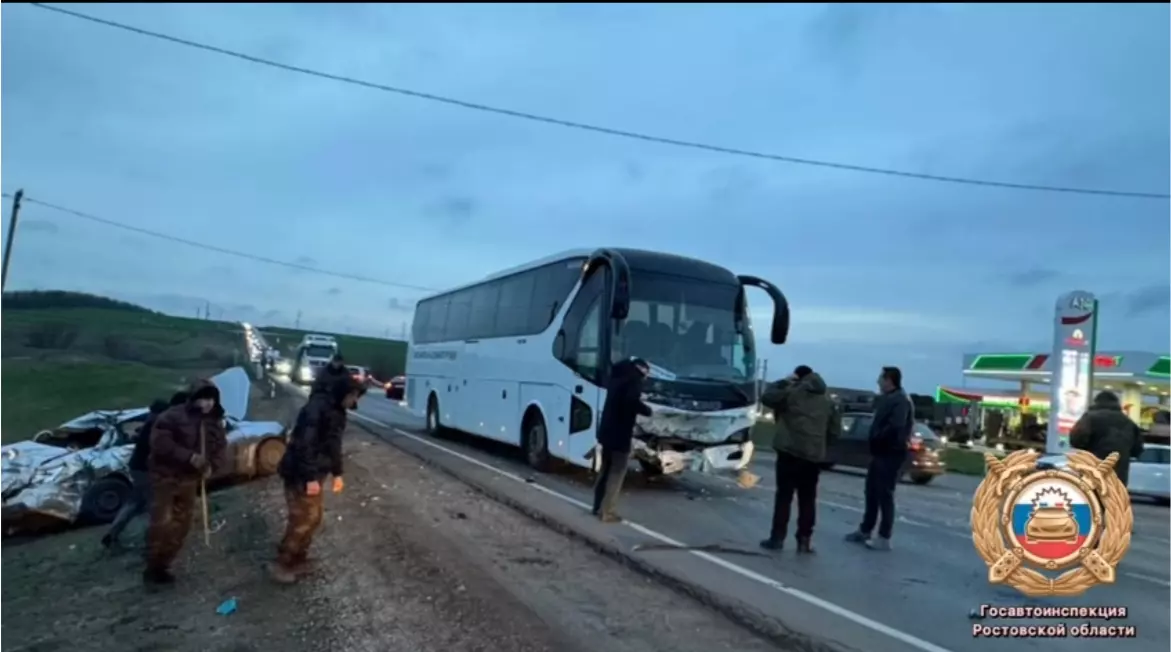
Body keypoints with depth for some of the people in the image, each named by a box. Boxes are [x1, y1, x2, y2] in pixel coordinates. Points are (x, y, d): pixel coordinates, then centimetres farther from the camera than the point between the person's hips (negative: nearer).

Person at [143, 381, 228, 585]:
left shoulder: (215, 422, 3)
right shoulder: (173, 416, -17)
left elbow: (221, 448, 7)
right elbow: (160, 442, -24)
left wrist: (212, 465, -13)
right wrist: (188, 456, -30)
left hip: (189, 479, 6)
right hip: (165, 476, -6)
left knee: (181, 526, 10)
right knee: (162, 523, -12)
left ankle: (162, 566, 23)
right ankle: (152, 568, 3)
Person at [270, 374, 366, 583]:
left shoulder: (336, 411, 9)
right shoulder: (317, 407, -22)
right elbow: (304, 444, -26)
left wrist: (337, 473, 22)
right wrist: (310, 478, -25)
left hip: (315, 474, 10)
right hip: (300, 474, -10)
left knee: (314, 517, 15)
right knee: (303, 519, -3)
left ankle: (298, 560, 28)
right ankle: (281, 564, 12)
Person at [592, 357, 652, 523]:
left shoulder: (619, 376, 14)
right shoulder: (634, 379, -11)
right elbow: (632, 402, -25)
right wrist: (647, 410, -10)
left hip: (607, 431, 8)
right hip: (620, 434, -8)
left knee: (605, 470, 17)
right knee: (616, 474, -2)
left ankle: (598, 507, 23)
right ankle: (607, 512, -1)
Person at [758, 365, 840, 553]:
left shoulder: (792, 392, -4)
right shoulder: (828, 401, 14)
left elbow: (767, 397, 2)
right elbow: (835, 431, 13)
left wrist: (784, 382, 9)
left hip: (790, 452, -4)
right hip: (815, 456, 4)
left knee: (784, 496, 0)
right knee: (807, 499, 9)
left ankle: (777, 538, 1)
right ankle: (804, 540, 8)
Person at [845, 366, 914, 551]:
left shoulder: (901, 400, -16)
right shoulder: (886, 399, 16)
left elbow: (895, 427, -27)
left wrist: (878, 438, -14)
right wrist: (874, 441, 3)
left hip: (891, 454, -10)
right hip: (879, 453, 10)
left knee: (885, 495, -4)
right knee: (872, 493, 14)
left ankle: (884, 538, 3)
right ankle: (865, 531, 24)